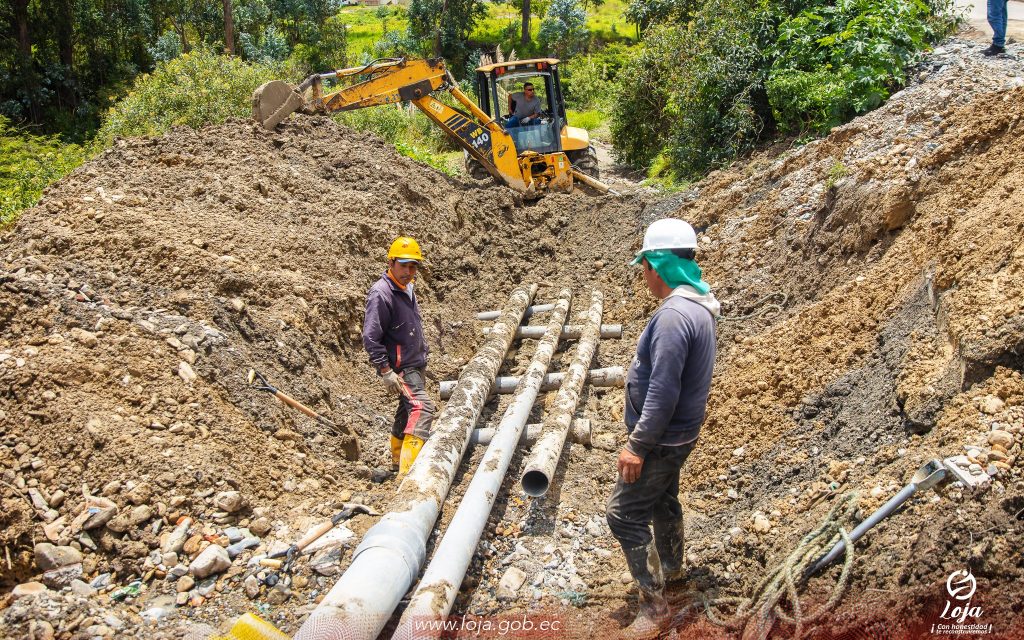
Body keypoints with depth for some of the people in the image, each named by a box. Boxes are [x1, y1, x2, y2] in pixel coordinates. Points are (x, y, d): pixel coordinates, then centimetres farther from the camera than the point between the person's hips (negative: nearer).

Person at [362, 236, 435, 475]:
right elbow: (370, 337, -21)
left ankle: (397, 463, 35)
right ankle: (409, 471, -30)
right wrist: (385, 372, -24)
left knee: (407, 412, 19)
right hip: (400, 368, -10)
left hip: (415, 364, 10)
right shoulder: (381, 293, -18)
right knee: (422, 407, -24)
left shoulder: (406, 289, 12)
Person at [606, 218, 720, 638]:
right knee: (663, 500, 28)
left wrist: (637, 446, -24)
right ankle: (670, 565, 50)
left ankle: (654, 605, 7)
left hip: (661, 439, -10)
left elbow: (663, 392, -30)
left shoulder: (673, 315, -29)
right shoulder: (700, 304, 4)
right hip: (678, 433, 10)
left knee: (625, 514, -2)